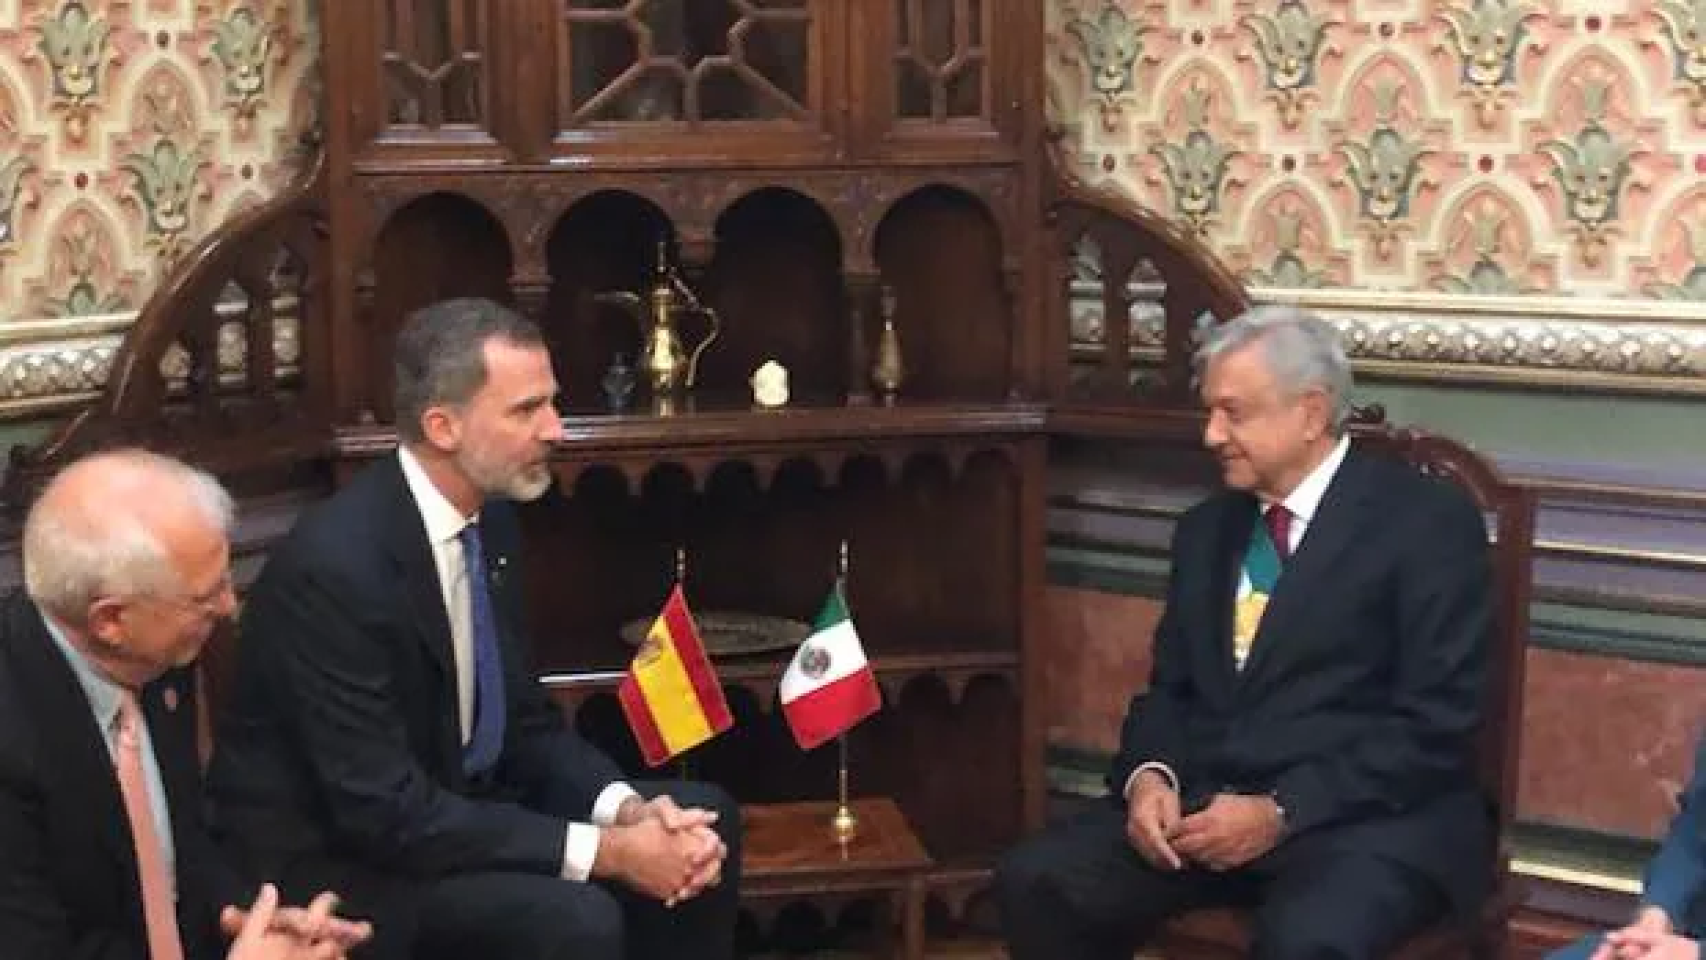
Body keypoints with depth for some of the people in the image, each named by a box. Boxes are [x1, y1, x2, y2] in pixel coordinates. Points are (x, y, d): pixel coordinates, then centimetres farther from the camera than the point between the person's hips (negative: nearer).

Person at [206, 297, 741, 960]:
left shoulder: (490, 519, 1)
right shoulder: (336, 563, -27)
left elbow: (525, 718, 9)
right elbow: (384, 811, -28)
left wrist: (627, 809, -11)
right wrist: (603, 850, -25)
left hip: (454, 802, 9)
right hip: (334, 856, -9)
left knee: (704, 818, 3)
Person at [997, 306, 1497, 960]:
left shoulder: (1428, 523, -4)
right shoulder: (1206, 529, 17)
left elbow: (1437, 723, -11)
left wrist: (1283, 812, -18)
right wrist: (1151, 775, -5)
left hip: (1368, 817, -6)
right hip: (1208, 804, 6)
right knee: (1034, 882, -18)